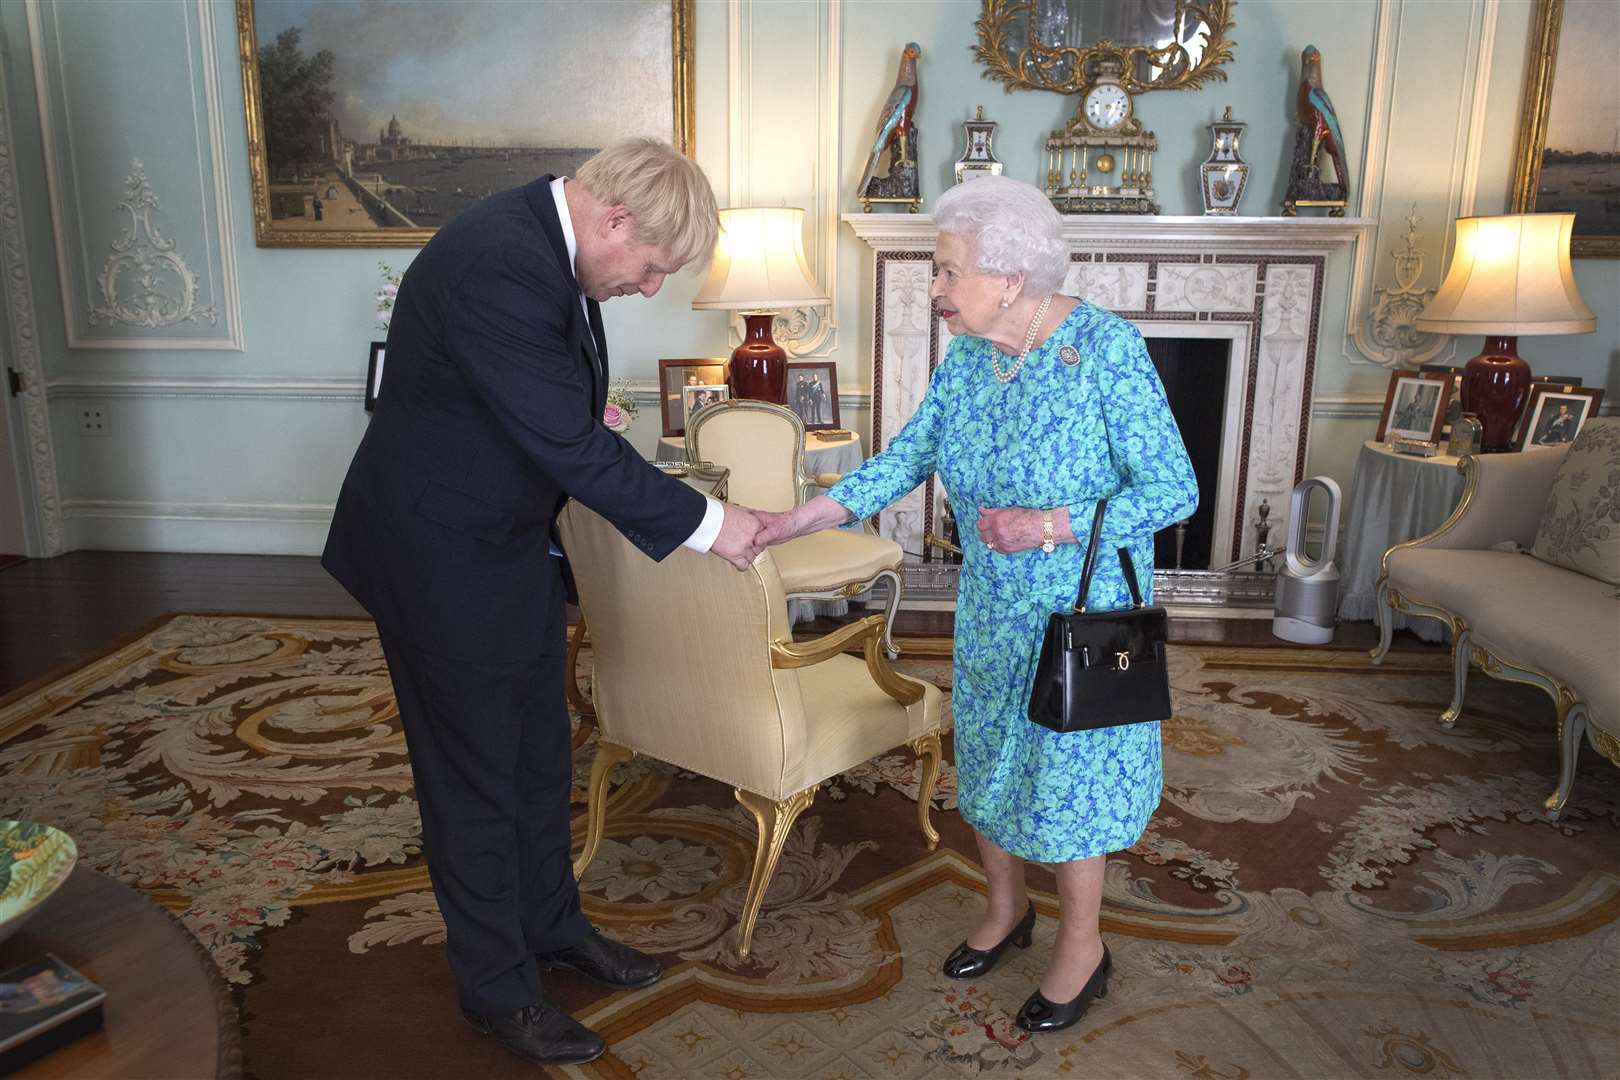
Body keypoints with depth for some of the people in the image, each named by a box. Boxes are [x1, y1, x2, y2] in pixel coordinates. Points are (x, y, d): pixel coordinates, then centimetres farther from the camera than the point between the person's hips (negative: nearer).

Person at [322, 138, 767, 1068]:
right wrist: (705, 524, -22)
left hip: (511, 543, 9)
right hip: (443, 557, -9)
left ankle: (551, 924, 40)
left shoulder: (545, 238, 0)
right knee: (477, 777, 7)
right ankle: (499, 987, 27)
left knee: (540, 754, 19)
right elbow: (575, 450, -29)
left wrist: (581, 405, 3)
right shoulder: (500, 267, -30)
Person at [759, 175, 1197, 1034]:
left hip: (1084, 610, -6)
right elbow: (910, 454, -1)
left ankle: (1082, 945, 32)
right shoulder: (966, 353, -4)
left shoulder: (1106, 349, -22)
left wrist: (1054, 527, -30)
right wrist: (811, 514, -13)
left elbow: (1174, 488, -19)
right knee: (987, 759, 18)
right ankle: (1005, 908, 43)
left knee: (1067, 769, 7)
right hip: (990, 608, 6)